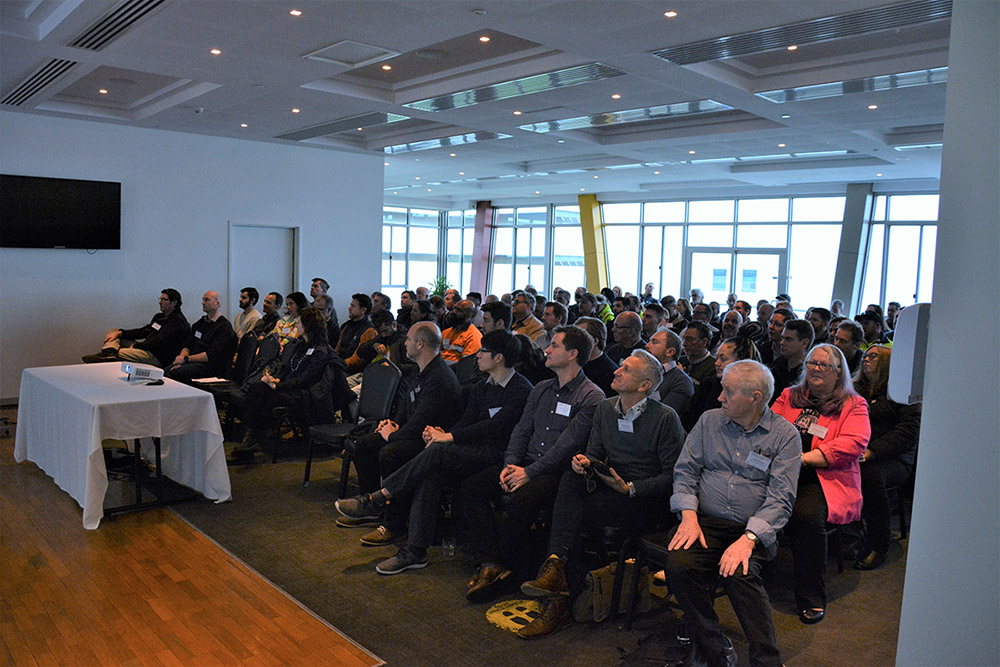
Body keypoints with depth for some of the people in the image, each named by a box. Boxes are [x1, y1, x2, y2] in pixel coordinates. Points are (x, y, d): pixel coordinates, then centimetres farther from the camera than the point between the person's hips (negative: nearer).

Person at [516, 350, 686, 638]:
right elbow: (595, 453, 14)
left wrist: (630, 488, -18)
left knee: (572, 510, -25)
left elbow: (673, 476, -9)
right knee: (571, 478, -26)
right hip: (611, 489, 6)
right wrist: (583, 462, -10)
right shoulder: (605, 408, 8)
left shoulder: (665, 418, -10)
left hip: (647, 502, -6)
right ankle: (555, 567, -33)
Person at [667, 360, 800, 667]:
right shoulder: (709, 421, 11)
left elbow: (781, 498, -8)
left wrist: (749, 538, -22)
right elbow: (685, 470, 10)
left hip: (754, 529, -3)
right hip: (705, 522, 3)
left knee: (739, 573, -33)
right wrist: (689, 516, -8)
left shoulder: (784, 435, 1)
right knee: (679, 566, -26)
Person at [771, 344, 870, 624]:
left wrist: (804, 458, -14)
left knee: (807, 513, -35)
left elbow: (852, 444, -5)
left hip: (826, 478, -3)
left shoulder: (853, 405, 12)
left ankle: (811, 598, -19)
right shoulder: (789, 396, 24)